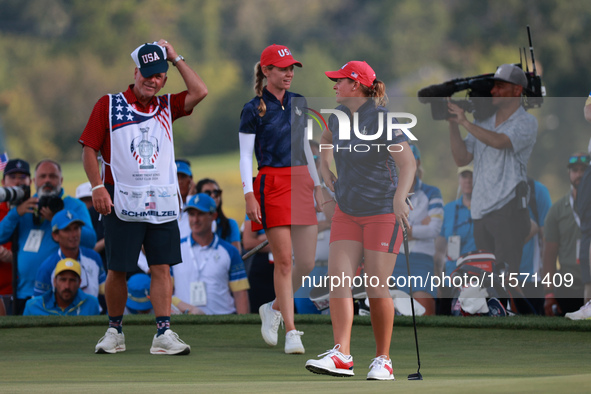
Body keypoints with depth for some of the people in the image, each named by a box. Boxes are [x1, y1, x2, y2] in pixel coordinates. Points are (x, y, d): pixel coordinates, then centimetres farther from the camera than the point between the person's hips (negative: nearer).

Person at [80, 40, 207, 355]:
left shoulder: (166, 106, 12)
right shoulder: (109, 105, 4)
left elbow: (199, 92, -1)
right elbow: (89, 148, 2)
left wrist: (176, 58, 2)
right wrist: (98, 186, -9)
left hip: (162, 202, 2)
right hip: (121, 201, -2)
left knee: (162, 267, -2)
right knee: (117, 269, 3)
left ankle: (163, 334, -3)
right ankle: (114, 332, 16)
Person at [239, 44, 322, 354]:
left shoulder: (297, 104, 14)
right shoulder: (253, 109, -3)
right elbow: (245, 156, -4)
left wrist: (317, 186, 17)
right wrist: (249, 196, -13)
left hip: (301, 182, 6)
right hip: (272, 183, -5)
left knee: (307, 262, 0)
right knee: (284, 260, -7)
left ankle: (274, 308, 24)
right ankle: (291, 332, -2)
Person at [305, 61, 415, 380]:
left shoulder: (381, 119, -15)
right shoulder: (339, 115, 7)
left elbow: (408, 163, -22)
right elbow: (327, 137, 32)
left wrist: (400, 198, -36)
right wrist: (324, 164, 17)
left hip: (382, 212, -6)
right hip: (347, 212, 6)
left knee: (377, 288, -5)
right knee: (338, 279, -9)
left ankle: (383, 360, 6)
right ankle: (341, 355, -14)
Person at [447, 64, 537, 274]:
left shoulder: (526, 123, -4)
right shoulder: (483, 122, 15)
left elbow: (499, 142, -22)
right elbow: (462, 158, 10)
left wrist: (465, 122, -21)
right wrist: (453, 124, -1)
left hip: (508, 209, -7)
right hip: (481, 210, 7)